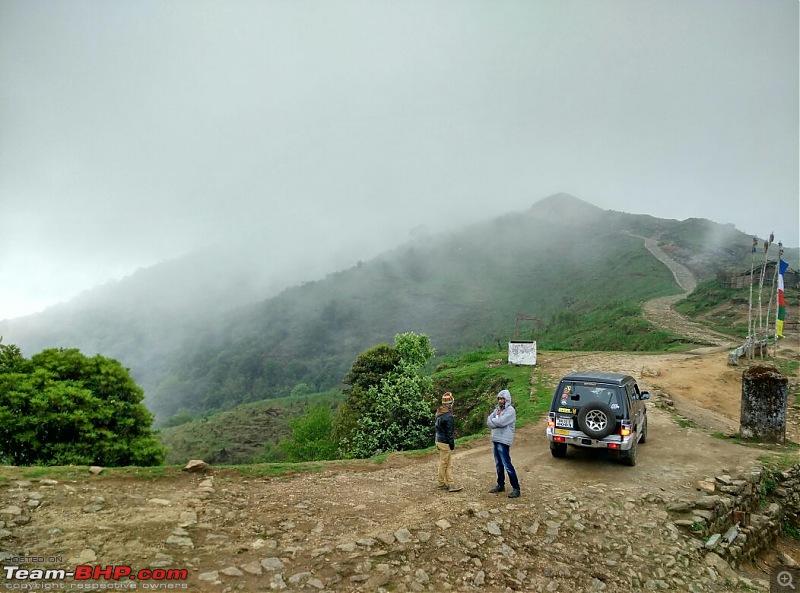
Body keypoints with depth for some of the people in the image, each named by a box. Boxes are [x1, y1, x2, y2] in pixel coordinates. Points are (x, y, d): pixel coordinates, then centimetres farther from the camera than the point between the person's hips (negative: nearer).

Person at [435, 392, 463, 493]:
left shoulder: (439, 413, 8)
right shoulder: (448, 416, -21)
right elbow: (449, 432, -19)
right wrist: (452, 444, -12)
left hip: (439, 440, 9)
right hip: (445, 443, -9)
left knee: (448, 464, 13)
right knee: (444, 463, 2)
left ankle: (450, 483, 17)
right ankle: (442, 484, 12)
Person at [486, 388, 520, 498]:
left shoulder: (510, 410, -10)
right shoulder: (497, 409, 13)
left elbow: (501, 422, -23)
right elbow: (489, 422, 5)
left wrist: (493, 420, -4)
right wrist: (497, 423, -14)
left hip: (503, 441, -8)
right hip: (495, 440, 8)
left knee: (507, 465, -9)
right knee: (499, 464, 16)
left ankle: (516, 488, -3)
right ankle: (500, 485, 27)